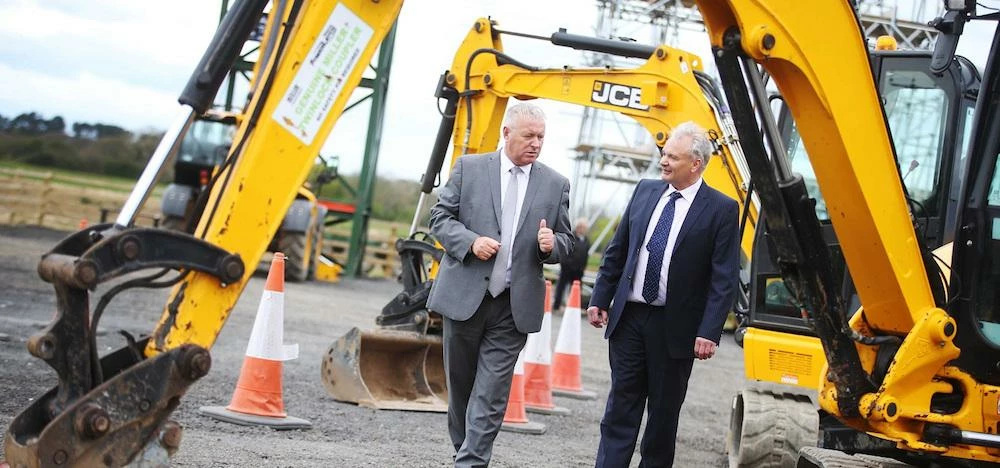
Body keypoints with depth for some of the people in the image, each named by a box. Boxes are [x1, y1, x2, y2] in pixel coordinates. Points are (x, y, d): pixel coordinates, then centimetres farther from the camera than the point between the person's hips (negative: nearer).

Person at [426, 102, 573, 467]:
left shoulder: (556, 185, 6)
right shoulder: (469, 168, 2)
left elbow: (565, 242, 12)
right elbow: (440, 216, 3)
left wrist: (551, 244, -12)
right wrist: (470, 241, -14)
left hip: (515, 304, 0)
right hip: (464, 296, 0)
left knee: (491, 393, -4)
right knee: (460, 383, 12)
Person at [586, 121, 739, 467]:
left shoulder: (721, 209, -7)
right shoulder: (645, 191, 7)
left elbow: (724, 279, -10)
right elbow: (616, 251, 13)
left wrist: (709, 333, -16)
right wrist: (600, 299, 8)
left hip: (675, 326, -3)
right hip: (628, 317, 3)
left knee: (664, 413, 9)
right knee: (621, 406, 4)